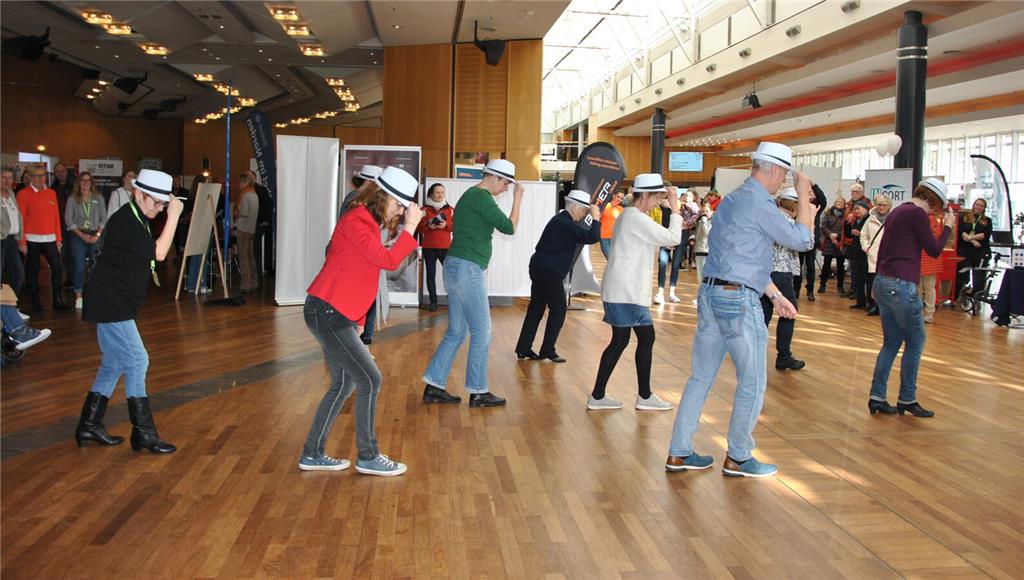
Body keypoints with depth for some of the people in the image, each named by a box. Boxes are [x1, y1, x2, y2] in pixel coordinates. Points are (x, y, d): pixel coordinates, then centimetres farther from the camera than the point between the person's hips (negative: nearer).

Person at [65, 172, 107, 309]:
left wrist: (97, 234, -6)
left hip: (95, 235, 1)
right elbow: (68, 220, 0)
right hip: (77, 235, -1)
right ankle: (78, 297, 2)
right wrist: (82, 235, -8)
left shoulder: (98, 198, 8)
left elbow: (103, 218, 6)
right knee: (79, 266, -6)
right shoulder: (72, 199, 4)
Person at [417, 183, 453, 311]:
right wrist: (428, 226, -15)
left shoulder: (450, 209, 10)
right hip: (429, 247, 0)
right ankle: (433, 301, 7)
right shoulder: (425, 209, 5)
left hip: (446, 247, 0)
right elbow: (418, 228, 3)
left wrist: (446, 225, -12)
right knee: (431, 274, 2)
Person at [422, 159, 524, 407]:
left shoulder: (469, 196, 19)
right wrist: (518, 199, -2)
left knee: (456, 332, 12)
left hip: (456, 267, 10)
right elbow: (509, 228, -12)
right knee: (481, 332, -1)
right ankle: (478, 392, 6)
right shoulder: (481, 197, -12)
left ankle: (434, 387, 13)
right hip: (467, 269, -10)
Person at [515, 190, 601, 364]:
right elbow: (593, 237, -23)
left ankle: (523, 349, 14)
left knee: (536, 308, 11)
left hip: (540, 269, 10)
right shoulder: (565, 224, -17)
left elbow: (583, 235, 23)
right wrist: (596, 218, -12)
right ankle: (548, 350, 2)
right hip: (549, 271, -10)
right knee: (558, 309, -2)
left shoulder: (562, 220, 16)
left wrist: (594, 220, 14)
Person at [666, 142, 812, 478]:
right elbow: (801, 241, -7)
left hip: (710, 294, 9)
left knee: (701, 376, 13)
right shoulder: (759, 203, -13)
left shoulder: (732, 200, 18)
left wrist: (775, 295, 23)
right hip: (739, 300, -9)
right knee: (753, 382, 5)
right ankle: (738, 459, 16)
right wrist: (803, 196, 3)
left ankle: (679, 453, 18)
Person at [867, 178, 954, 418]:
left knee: (891, 342, 13)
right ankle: (907, 400, 11)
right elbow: (934, 250, -5)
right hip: (902, 285, -9)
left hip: (883, 282, 9)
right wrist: (948, 226, 8)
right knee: (915, 342, 4)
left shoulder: (897, 212, 17)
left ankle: (876, 397, 10)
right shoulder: (917, 213, -10)